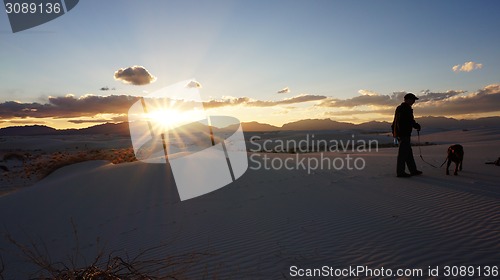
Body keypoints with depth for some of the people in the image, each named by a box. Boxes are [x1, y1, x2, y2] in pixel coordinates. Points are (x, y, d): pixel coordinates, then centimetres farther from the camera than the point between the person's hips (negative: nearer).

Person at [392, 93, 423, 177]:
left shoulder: (399, 108, 18)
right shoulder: (406, 108, -13)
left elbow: (395, 122, 21)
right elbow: (410, 121, -16)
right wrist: (417, 126, 0)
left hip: (399, 133, 10)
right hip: (404, 133, -10)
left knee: (408, 152, 15)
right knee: (403, 152, -6)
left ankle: (413, 170, 23)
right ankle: (400, 172, -3)